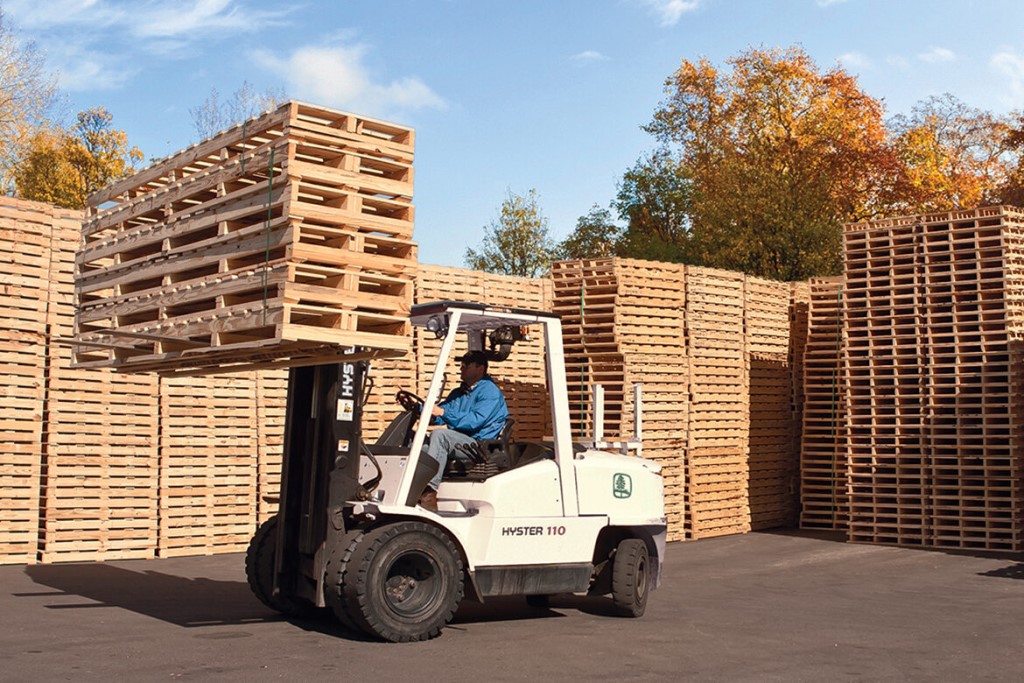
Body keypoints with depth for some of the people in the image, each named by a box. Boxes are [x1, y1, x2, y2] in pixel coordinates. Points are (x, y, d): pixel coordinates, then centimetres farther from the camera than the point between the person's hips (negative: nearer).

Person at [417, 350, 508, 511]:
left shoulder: (490, 392, -4)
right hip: (455, 442, 8)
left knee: (439, 434, -31)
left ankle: (429, 494, -38)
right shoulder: (458, 392, 23)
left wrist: (443, 412, -25)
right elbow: (436, 417, 18)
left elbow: (474, 421, -19)